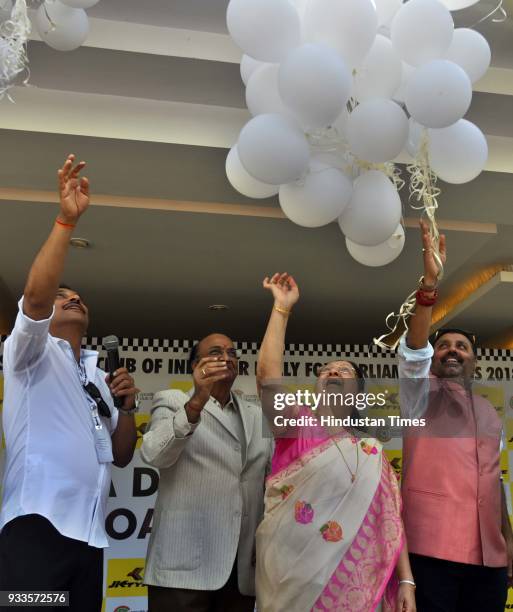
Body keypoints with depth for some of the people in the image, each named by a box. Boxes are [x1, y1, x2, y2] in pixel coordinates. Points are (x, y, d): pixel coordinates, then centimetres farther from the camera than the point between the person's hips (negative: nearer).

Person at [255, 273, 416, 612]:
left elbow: (390, 519, 5)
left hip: (349, 584, 2)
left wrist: (406, 581, -3)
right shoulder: (297, 424, 2)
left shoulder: (371, 451, 8)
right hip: (292, 575, -2)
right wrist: (282, 307, -12)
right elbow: (268, 376, -14)